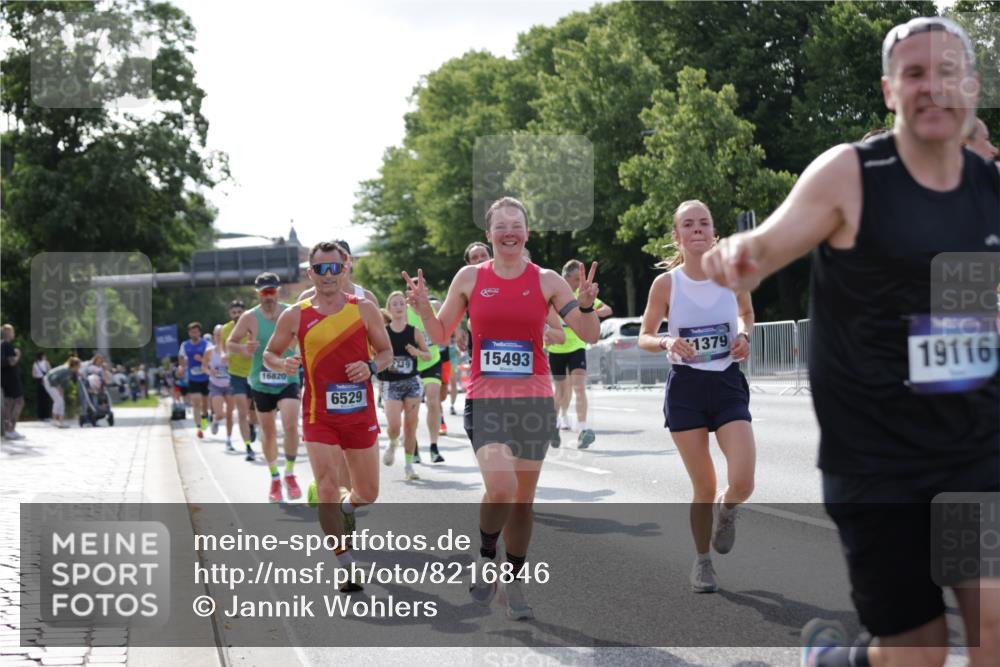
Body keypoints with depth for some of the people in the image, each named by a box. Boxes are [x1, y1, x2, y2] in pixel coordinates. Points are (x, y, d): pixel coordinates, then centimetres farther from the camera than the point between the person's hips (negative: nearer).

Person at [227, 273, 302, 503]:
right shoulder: (250, 318, -5)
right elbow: (230, 343, 3)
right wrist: (243, 349, -18)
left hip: (288, 380, -1)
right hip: (261, 383, 1)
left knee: (291, 425, -19)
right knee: (268, 432, 9)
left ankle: (290, 474, -4)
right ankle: (274, 478, 27)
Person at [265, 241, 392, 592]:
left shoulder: (365, 309, 1)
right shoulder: (295, 316, 0)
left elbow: (386, 352, 9)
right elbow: (270, 353, 10)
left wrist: (371, 367, -13)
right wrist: (282, 364, -12)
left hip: (360, 412, 2)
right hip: (319, 414, -2)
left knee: (368, 493, 11)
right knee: (327, 488, -13)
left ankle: (346, 507, 48)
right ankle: (347, 567, -5)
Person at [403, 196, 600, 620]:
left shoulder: (546, 281, 3)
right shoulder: (469, 278, 4)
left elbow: (590, 336, 3)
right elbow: (441, 334, 12)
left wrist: (587, 304, -16)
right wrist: (422, 307, -6)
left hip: (534, 401, 2)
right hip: (485, 399, -2)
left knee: (523, 498, 7)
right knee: (500, 488, -22)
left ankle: (513, 582, 22)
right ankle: (486, 558, 4)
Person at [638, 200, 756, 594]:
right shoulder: (666, 284, -6)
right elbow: (644, 338, 3)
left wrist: (744, 336, -2)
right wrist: (667, 343, -18)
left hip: (728, 385, 1)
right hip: (686, 388, -1)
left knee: (742, 484, -14)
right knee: (704, 489, 2)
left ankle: (725, 510, 23)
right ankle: (702, 561, 25)